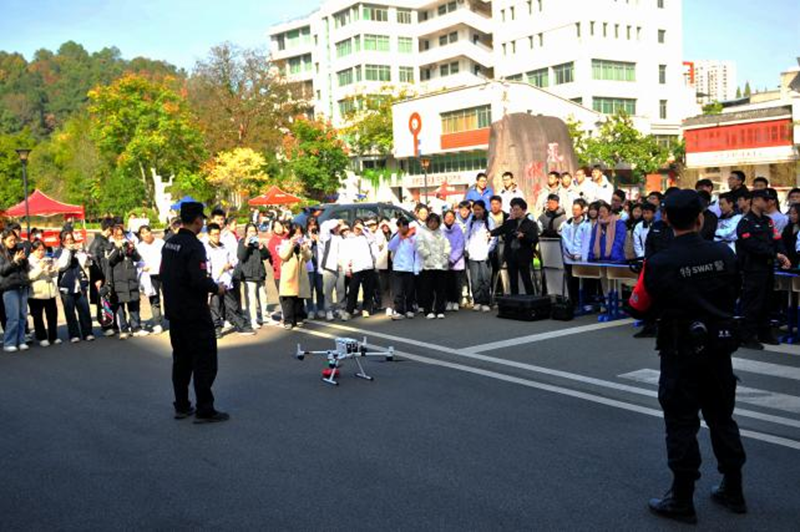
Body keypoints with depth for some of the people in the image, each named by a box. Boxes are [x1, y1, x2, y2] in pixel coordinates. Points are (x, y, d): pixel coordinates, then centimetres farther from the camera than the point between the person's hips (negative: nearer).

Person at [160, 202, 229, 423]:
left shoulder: (169, 243, 8)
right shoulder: (194, 246, -19)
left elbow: (164, 274, 14)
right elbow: (199, 280, -26)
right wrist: (216, 288, -9)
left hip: (174, 311, 9)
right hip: (195, 313, -9)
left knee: (181, 359, 16)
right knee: (205, 360, -1)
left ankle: (182, 407, 22)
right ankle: (204, 410, 1)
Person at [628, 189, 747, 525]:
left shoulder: (658, 264, -18)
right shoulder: (724, 254, -6)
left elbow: (641, 308, -7)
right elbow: (733, 296, 9)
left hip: (681, 352, -4)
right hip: (719, 348, 4)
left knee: (682, 424, 5)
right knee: (722, 417, 18)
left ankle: (682, 500, 13)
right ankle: (733, 491, 31)